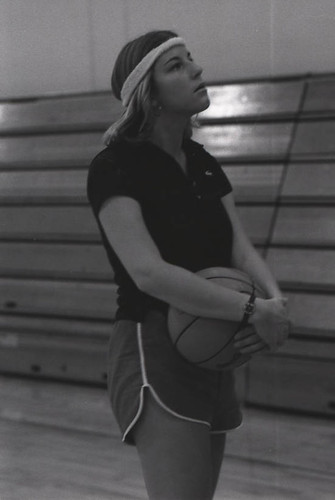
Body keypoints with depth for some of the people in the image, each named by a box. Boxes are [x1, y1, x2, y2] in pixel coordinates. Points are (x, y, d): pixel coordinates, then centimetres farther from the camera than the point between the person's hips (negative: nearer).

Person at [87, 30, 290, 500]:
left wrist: (276, 301, -18)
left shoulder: (205, 166, 13)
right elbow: (148, 271, -23)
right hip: (154, 353, -8)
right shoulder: (115, 167, -11)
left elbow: (242, 250, 3)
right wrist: (253, 311, -25)